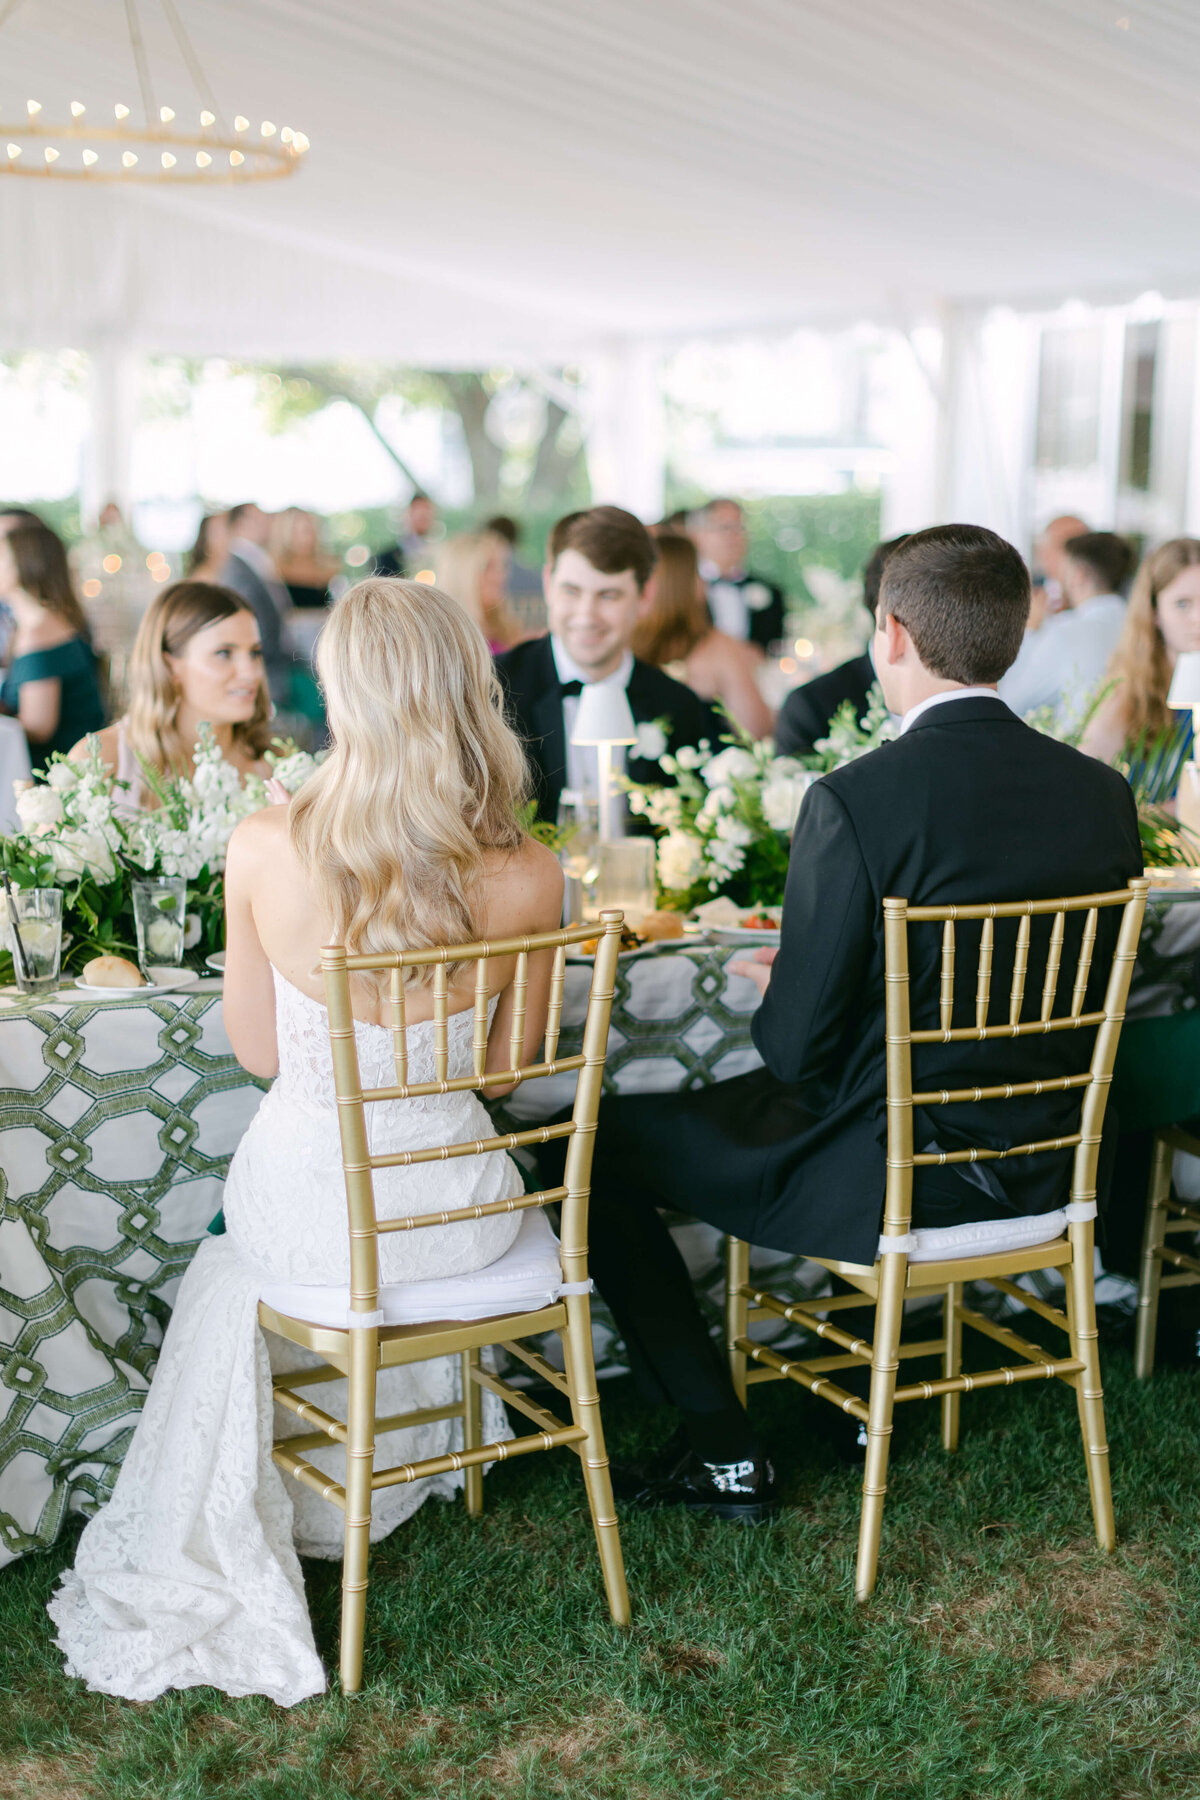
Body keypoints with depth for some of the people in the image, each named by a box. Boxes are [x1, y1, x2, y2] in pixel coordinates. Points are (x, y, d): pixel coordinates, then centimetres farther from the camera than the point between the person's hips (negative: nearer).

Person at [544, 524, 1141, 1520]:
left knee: (604, 1141, 10)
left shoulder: (855, 801, -22)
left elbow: (799, 1046, -19)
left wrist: (782, 988, 6)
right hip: (1041, 1166, 7)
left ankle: (727, 1449, 15)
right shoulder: (1104, 793, -2)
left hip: (888, 1177, -7)